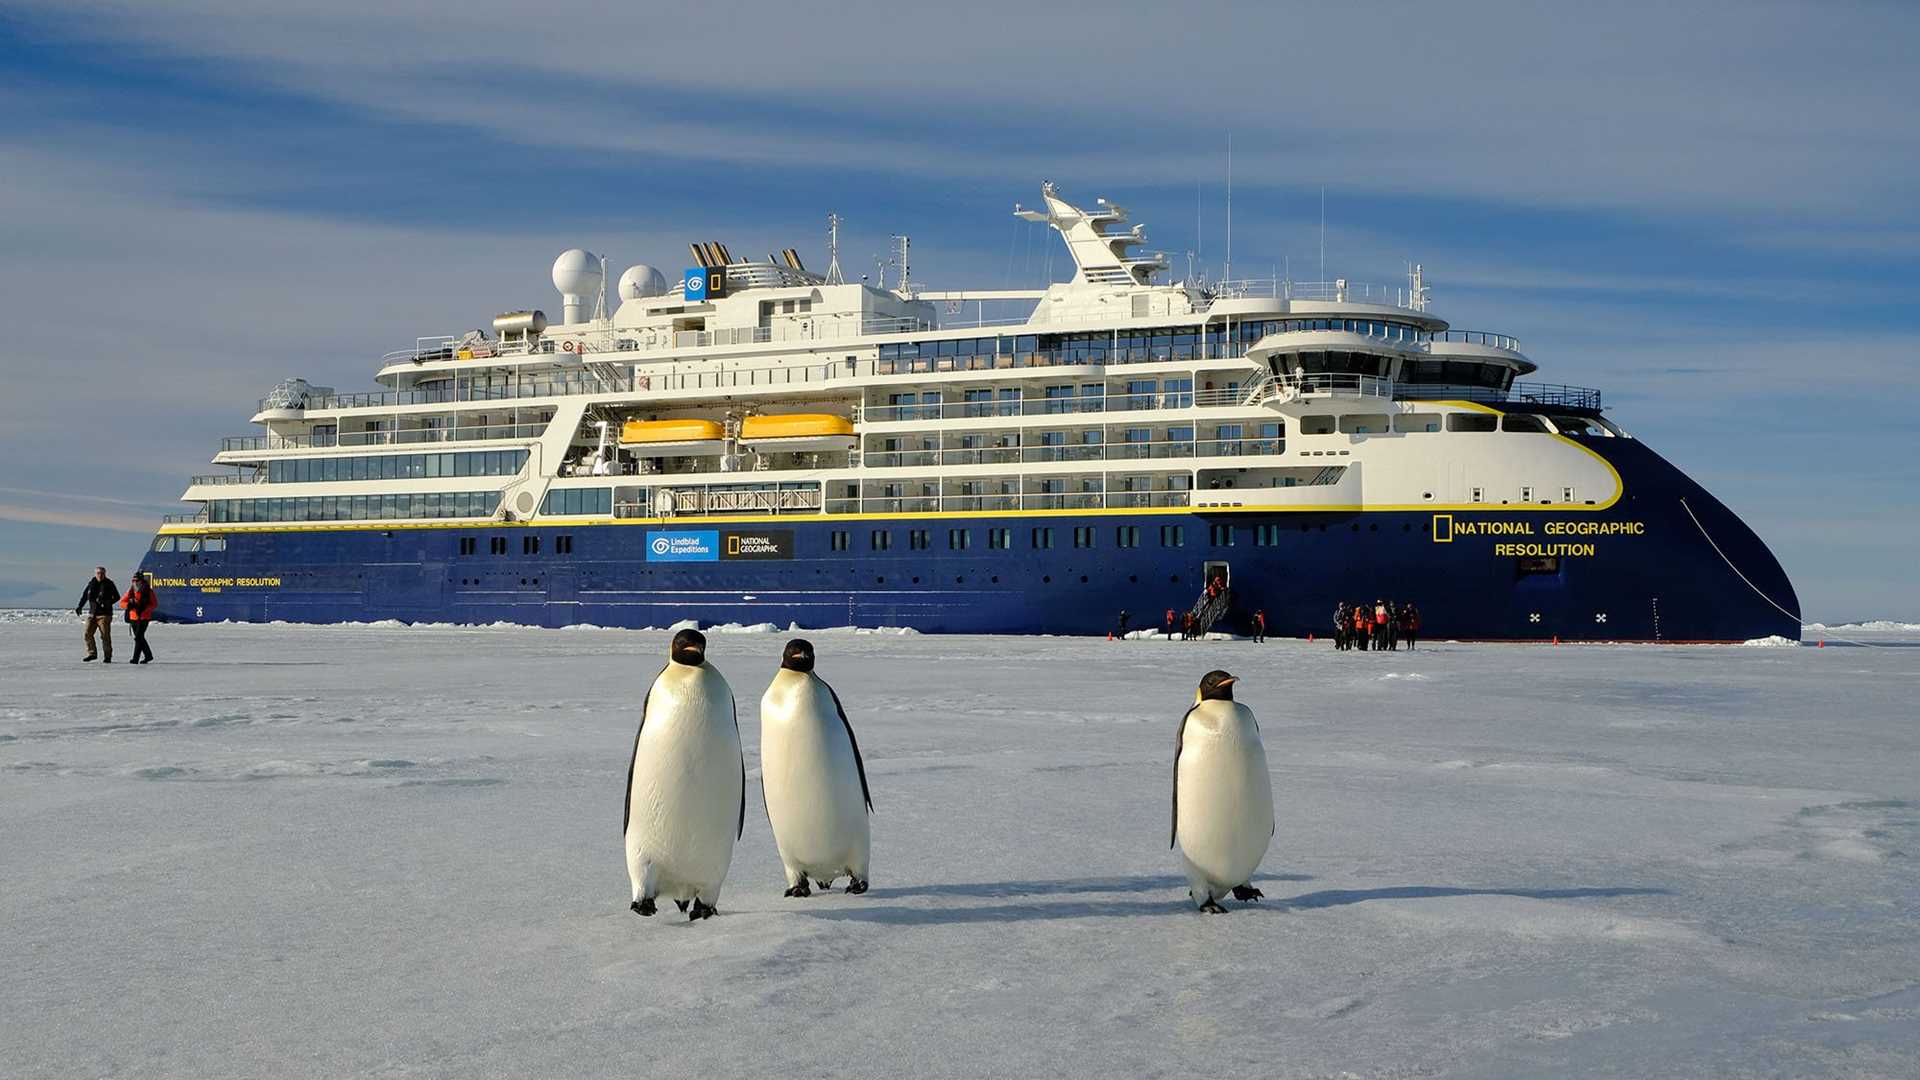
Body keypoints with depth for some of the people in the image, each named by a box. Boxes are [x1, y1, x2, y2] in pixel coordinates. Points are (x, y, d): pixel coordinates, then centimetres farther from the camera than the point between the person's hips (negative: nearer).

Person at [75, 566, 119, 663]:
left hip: (104, 614, -5)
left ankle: (108, 656, 2)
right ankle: (92, 653, 13)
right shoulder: (91, 583, 9)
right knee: (88, 633, 1)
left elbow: (117, 597, 1)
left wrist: (108, 603, -16)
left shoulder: (109, 584, -3)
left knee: (105, 636, -6)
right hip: (92, 614, 5)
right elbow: (84, 596, 17)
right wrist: (79, 606, 5)